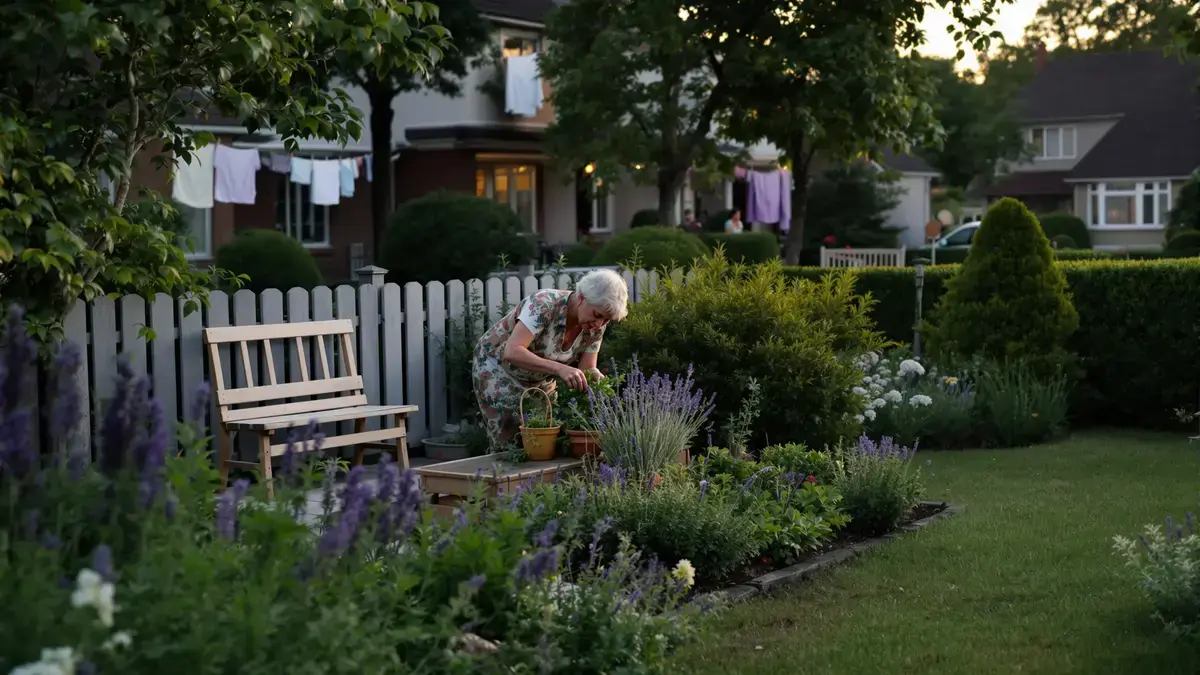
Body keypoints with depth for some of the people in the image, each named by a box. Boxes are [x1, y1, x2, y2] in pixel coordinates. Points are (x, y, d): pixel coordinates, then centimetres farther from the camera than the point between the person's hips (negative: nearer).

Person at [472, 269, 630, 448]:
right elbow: (512, 352, -41)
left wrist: (594, 375, -34)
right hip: (497, 368, -6)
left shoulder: (596, 327, -14)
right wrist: (559, 368, -52)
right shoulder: (544, 304, -33)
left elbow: (586, 368, -10)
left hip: (540, 379, 6)